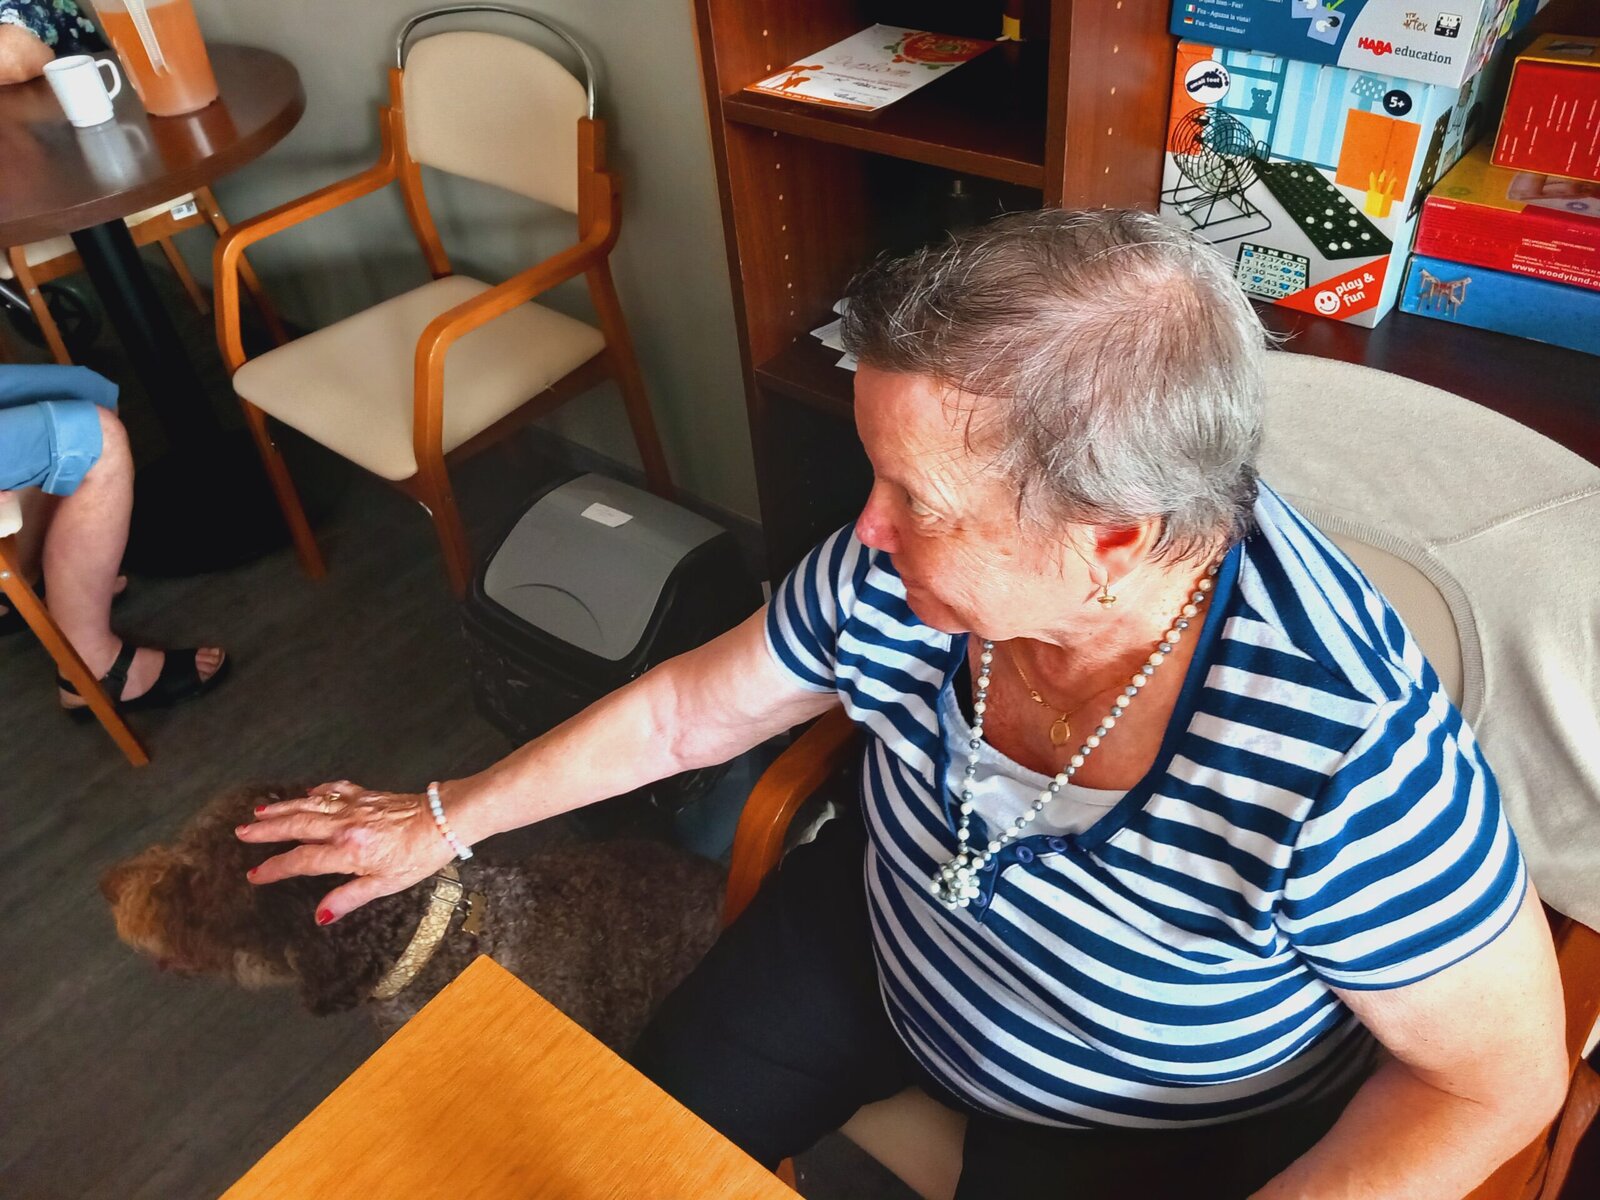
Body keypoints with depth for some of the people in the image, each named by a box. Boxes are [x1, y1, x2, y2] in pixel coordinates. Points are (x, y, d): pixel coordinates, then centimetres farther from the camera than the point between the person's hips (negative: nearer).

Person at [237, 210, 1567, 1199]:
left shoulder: (1347, 762, -37)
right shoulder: (902, 572, -24)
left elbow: (1500, 1076, -18)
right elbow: (688, 708, -7)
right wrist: (447, 820, 2)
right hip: (881, 939, 4)